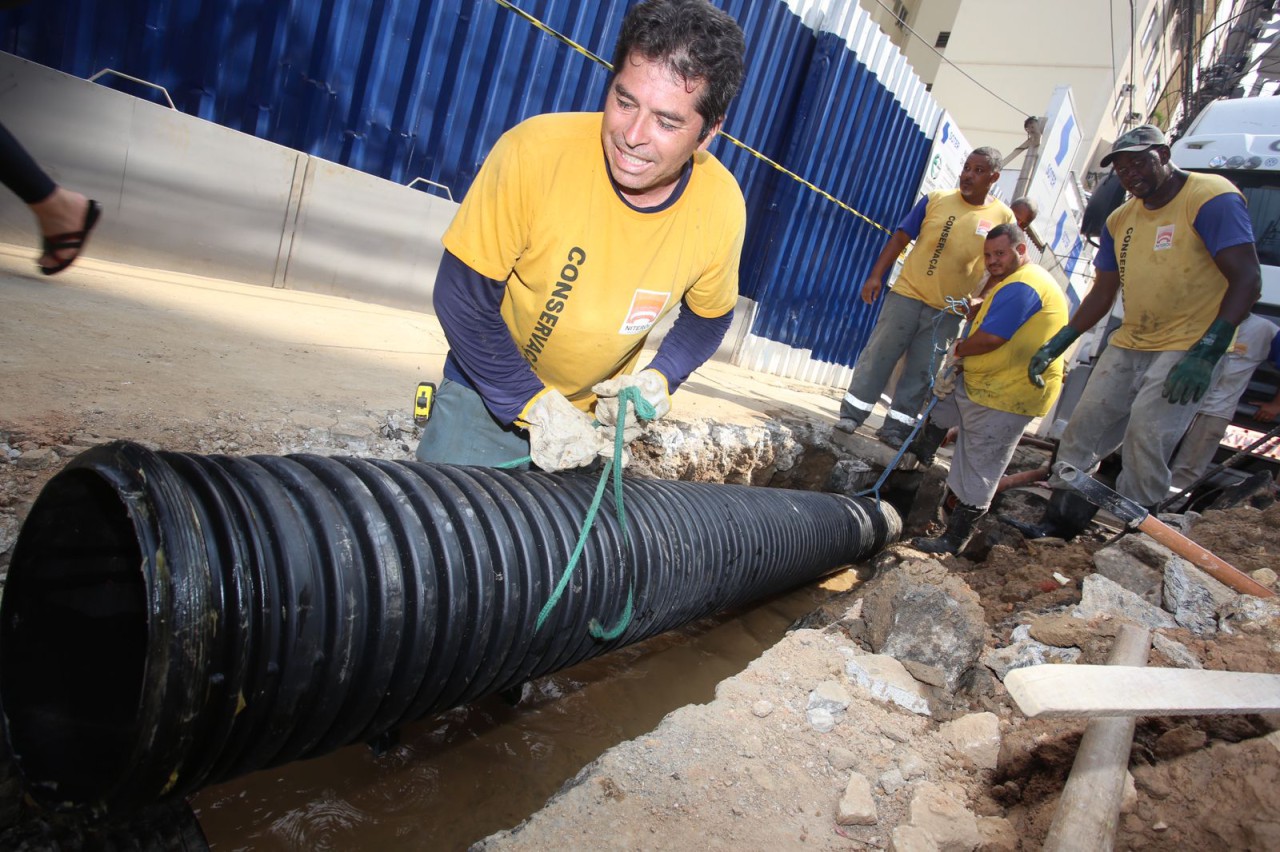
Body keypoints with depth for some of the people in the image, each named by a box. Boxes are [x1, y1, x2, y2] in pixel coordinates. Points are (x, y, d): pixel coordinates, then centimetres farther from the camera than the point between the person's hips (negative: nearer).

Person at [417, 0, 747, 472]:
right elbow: (462, 296, -19)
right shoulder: (535, 151, -27)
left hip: (593, 412, 2)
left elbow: (707, 317, 1)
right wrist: (534, 406, -23)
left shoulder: (722, 205, -18)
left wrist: (658, 379, -16)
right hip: (486, 394, -1)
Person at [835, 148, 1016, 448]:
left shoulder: (1003, 217, 0)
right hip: (907, 295, -1)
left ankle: (896, 428, 14)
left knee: (922, 371, 5)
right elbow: (900, 238, 1)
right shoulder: (935, 200, -1)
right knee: (878, 354, 1)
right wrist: (876, 275, -7)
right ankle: (851, 415, 11)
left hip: (948, 312, 1)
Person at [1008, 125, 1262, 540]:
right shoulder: (1120, 220, 13)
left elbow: (1247, 279, -17)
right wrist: (1056, 344, 9)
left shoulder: (1213, 199, -10)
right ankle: (1057, 524, 14)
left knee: (1144, 440, -18)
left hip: (1186, 349, -7)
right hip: (1127, 345, 8)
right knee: (1083, 428, 5)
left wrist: (1206, 353, -25)